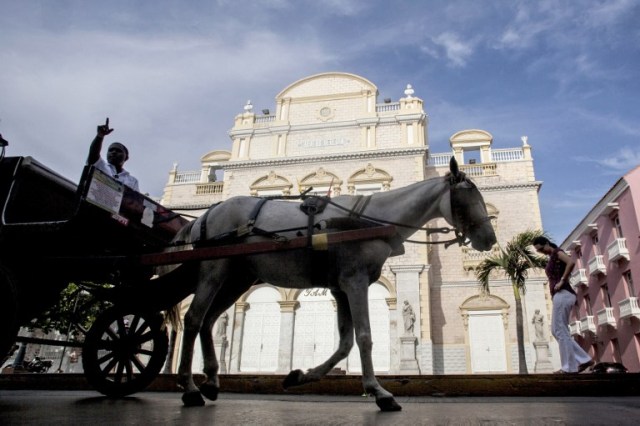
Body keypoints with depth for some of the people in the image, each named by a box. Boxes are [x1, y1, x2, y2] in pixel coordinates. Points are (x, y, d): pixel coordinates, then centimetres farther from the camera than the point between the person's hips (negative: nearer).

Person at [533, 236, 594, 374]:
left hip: (562, 294, -10)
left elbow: (571, 262, -21)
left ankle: (570, 367, -5)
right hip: (561, 295, 10)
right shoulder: (551, 259, 24)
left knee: (560, 330, -8)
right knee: (556, 330, 9)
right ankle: (583, 360, 6)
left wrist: (562, 281, -17)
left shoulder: (557, 252, -2)